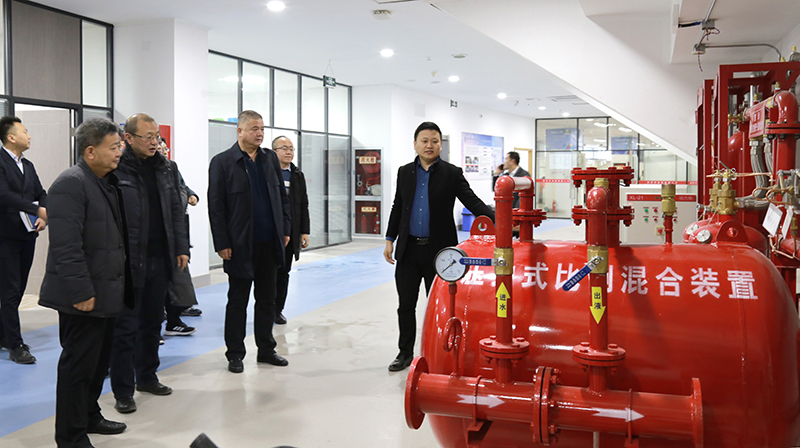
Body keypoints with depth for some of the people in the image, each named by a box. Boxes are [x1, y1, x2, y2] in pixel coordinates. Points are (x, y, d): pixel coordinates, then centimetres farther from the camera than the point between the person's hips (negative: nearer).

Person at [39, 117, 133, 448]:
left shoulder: (108, 182, 13)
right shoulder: (71, 184, -17)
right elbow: (66, 246, -22)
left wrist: (119, 286, 17)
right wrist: (81, 292, -23)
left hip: (107, 292, 9)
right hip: (84, 296, -9)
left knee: (99, 359, 20)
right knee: (78, 365, 1)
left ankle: (89, 416, 37)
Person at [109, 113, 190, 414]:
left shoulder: (165, 168, 10)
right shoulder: (115, 169, -9)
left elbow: (176, 211, 15)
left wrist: (181, 248, 10)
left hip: (159, 259, 6)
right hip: (128, 262, -6)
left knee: (152, 322, 16)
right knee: (126, 327, 2)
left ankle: (147, 377, 31)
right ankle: (123, 391, 12)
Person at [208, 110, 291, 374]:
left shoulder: (270, 159, 9)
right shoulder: (222, 162, -5)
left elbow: (282, 196, 14)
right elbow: (215, 206, -7)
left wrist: (285, 230, 7)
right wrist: (222, 244, -11)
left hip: (270, 243, 5)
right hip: (240, 245, -4)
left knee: (267, 299, 13)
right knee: (237, 301, 6)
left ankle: (266, 349, 25)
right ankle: (235, 354, 17)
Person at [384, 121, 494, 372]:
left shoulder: (452, 174, -2)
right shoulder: (405, 172, 9)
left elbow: (473, 202, -8)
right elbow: (398, 208, 14)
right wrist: (390, 239, 11)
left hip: (438, 251, -3)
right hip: (409, 250, 3)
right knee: (406, 305, 10)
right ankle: (405, 353, 24)